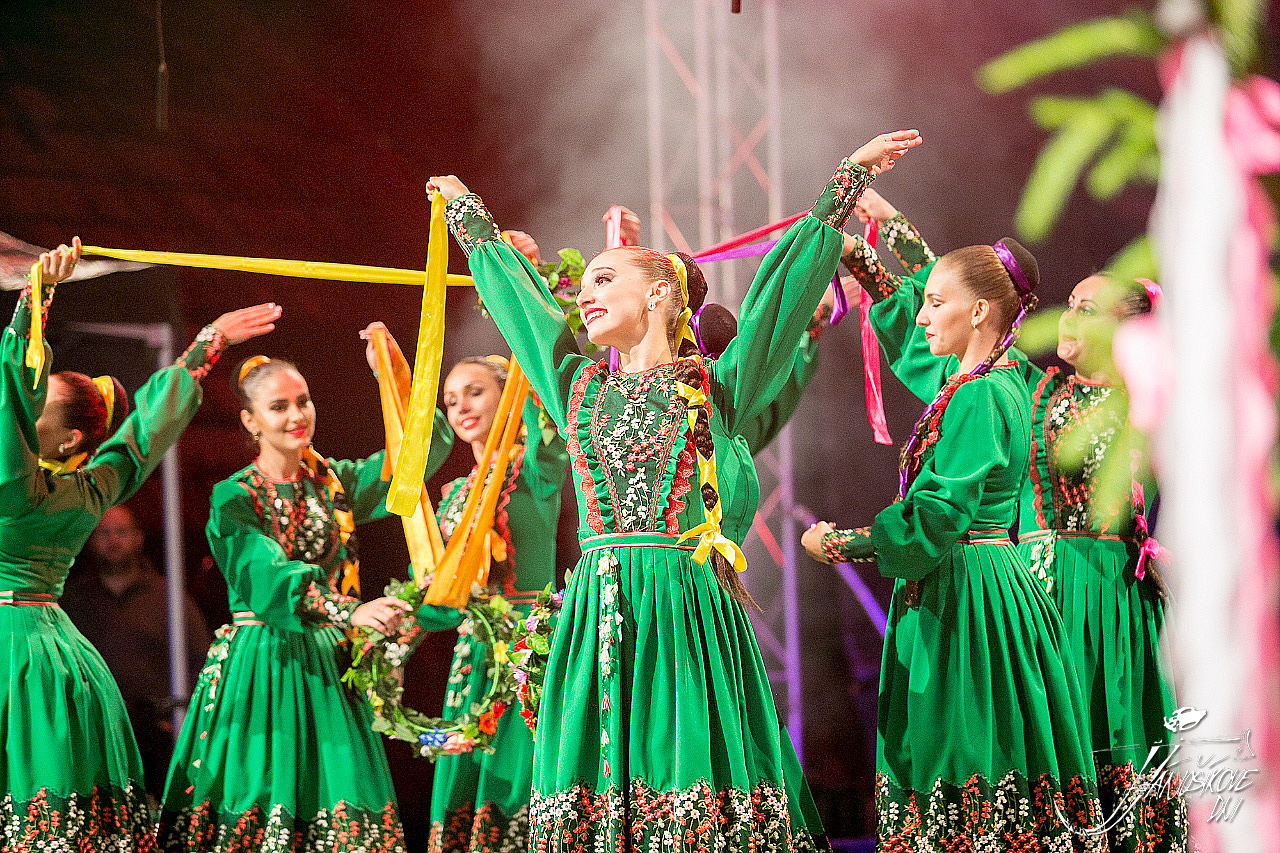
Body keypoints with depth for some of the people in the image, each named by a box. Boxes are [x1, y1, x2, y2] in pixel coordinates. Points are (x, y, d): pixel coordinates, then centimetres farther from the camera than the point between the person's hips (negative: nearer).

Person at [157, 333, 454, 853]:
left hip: (325, 667, 4)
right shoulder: (234, 498, -4)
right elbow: (271, 573, -20)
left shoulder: (336, 481, 10)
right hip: (259, 667, -4)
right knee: (259, 796, -8)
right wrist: (350, 611, -35)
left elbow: (425, 448, 3)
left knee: (339, 808, -5)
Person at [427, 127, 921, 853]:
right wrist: (470, 218, 39)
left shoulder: (713, 390, 5)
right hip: (596, 604, 4)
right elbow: (519, 297, 27)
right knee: (593, 772, -2)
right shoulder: (582, 389, 15)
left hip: (685, 604, -4)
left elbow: (782, 291, 5)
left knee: (687, 770, -8)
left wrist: (849, 181, 6)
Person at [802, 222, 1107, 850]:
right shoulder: (982, 381, 12)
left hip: (964, 589, -10)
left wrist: (841, 543, -16)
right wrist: (859, 259, 26)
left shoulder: (979, 398, -16)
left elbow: (938, 513, -22)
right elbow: (908, 326, 31)